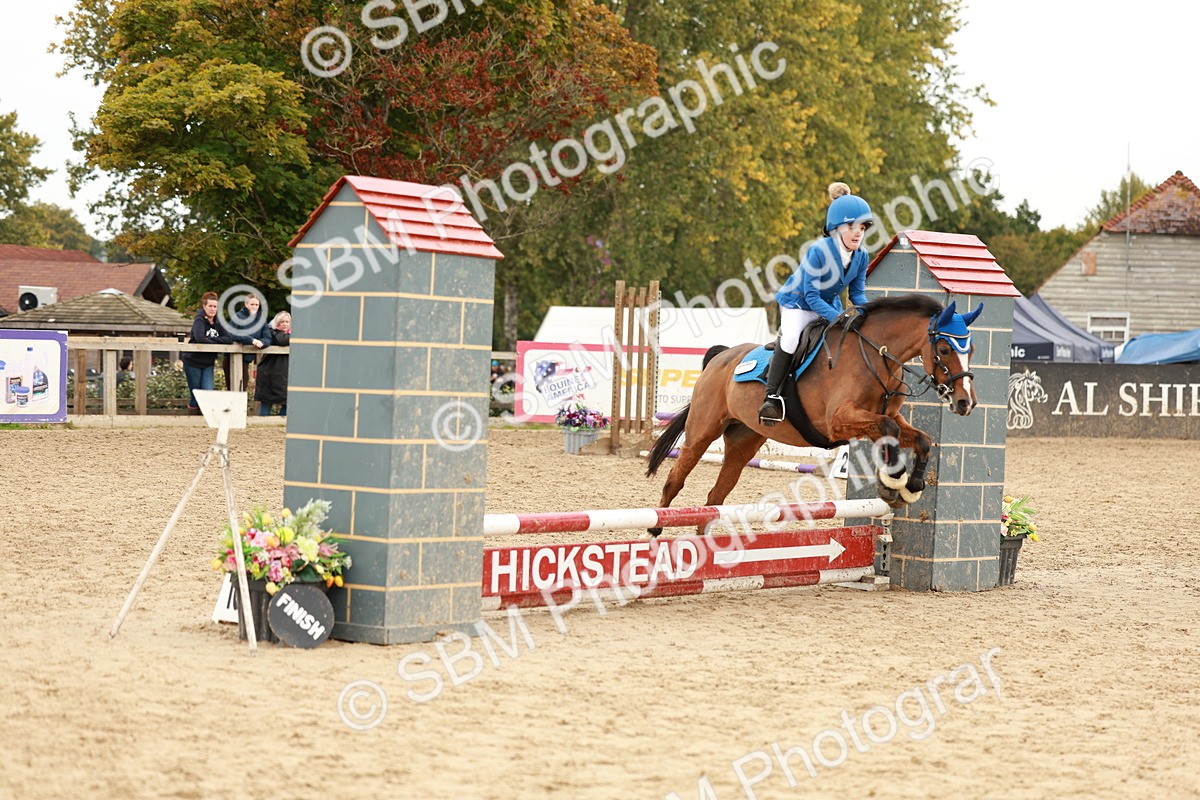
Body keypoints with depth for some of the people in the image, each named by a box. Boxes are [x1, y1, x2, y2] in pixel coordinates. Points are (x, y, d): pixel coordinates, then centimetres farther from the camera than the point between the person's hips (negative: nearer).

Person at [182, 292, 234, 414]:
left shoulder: (218, 323, 6)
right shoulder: (199, 320, -12)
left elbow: (230, 339, -5)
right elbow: (199, 338, -30)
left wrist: (211, 339, -17)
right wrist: (216, 342, -15)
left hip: (208, 363, 5)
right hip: (193, 362, -5)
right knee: (195, 394, 3)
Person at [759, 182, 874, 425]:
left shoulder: (861, 256, -11)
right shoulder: (818, 252, -30)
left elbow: (858, 293, -2)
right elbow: (811, 296, -29)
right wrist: (839, 318, -40)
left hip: (829, 305, 7)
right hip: (797, 303, -7)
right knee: (790, 336, -33)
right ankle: (771, 396, -26)